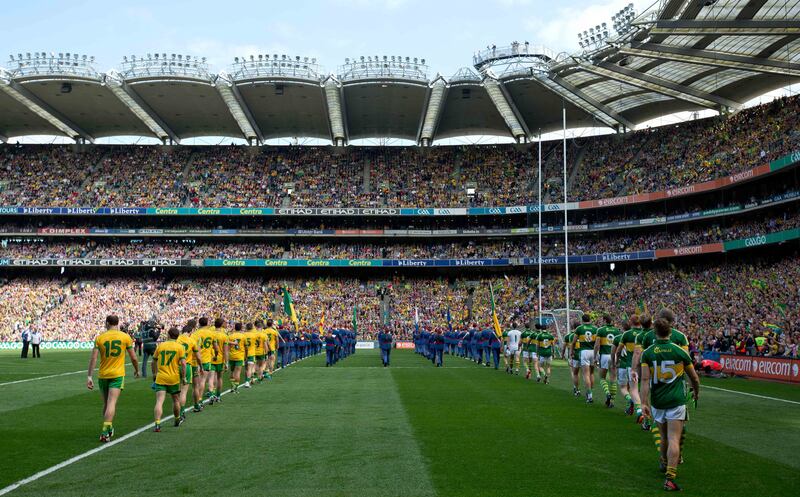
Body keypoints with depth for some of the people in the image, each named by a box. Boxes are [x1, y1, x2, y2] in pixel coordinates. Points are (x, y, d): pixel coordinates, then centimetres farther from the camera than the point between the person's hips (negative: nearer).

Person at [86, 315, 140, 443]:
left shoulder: (99, 338, 0)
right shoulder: (125, 337, -1)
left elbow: (93, 358, -7)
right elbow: (133, 357, 2)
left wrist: (89, 376, -5)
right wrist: (137, 370, 19)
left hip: (102, 375, 2)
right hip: (118, 374, -2)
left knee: (106, 403, 17)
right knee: (111, 403, -9)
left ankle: (109, 429, 32)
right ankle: (105, 432, -21)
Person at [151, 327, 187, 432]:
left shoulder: (160, 345, 5)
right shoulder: (180, 347, -3)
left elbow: (154, 361, 12)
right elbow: (183, 364, -10)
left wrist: (154, 374, 26)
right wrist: (184, 377, -2)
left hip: (160, 378, 1)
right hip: (174, 378, 0)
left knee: (159, 401, -6)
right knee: (176, 400, 19)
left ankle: (157, 424, -20)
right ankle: (177, 420, 37)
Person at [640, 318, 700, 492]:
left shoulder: (647, 353, -3)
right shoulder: (680, 352, -2)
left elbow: (645, 379, -12)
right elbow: (694, 377, 9)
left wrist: (644, 402, -12)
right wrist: (696, 392, 29)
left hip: (657, 402, 2)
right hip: (676, 401, -2)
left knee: (664, 437, 22)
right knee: (674, 440, -7)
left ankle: (664, 464, 41)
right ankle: (669, 477, -16)